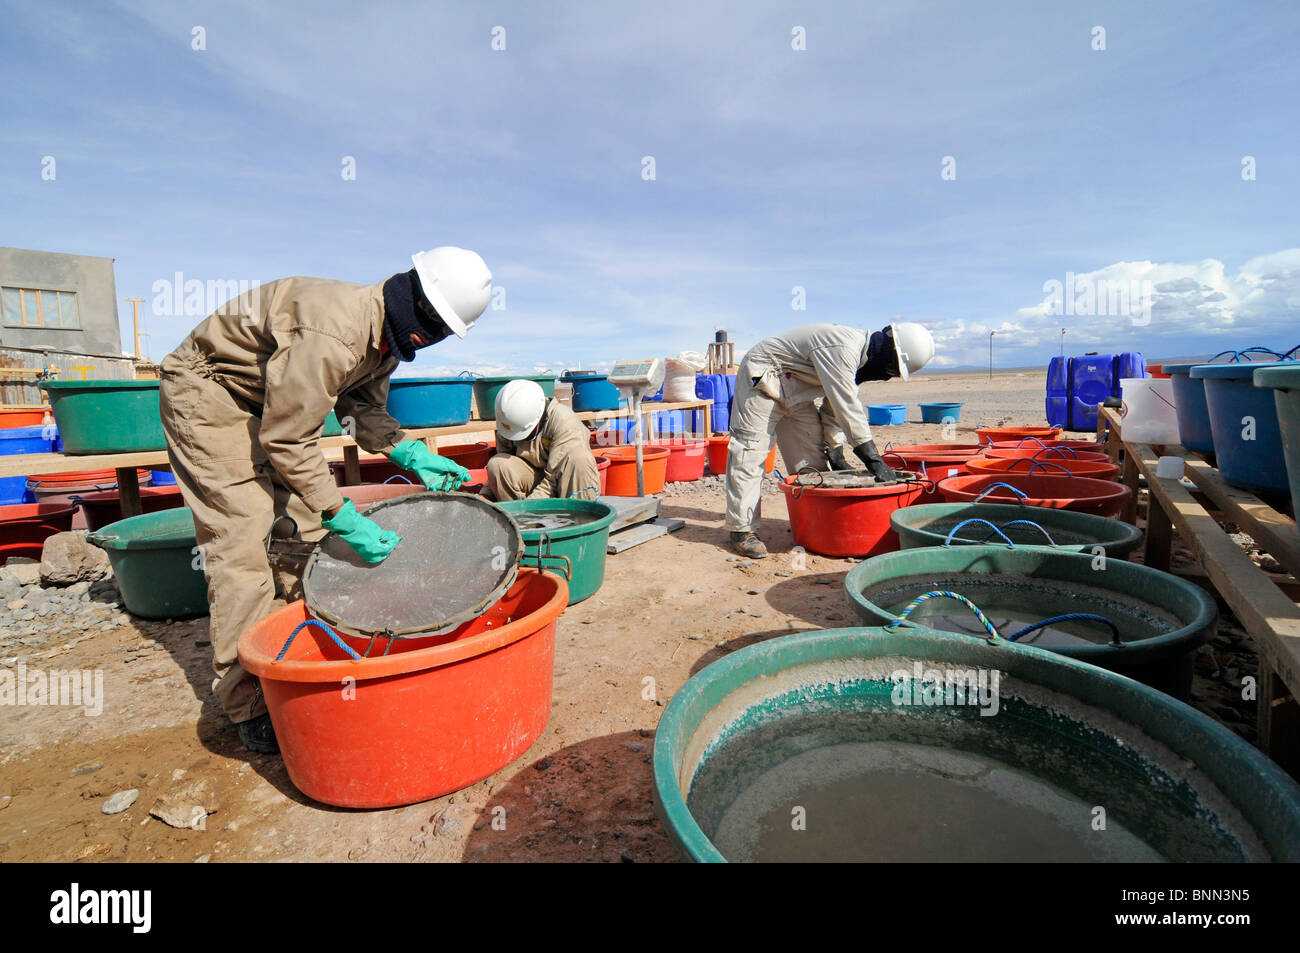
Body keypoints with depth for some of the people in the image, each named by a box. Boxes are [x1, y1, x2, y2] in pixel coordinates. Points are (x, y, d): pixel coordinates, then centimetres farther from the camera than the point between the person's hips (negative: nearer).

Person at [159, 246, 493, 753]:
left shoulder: (384, 335, -6)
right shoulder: (333, 332, -35)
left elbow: (363, 409, 6)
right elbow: (286, 439, -31)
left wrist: (412, 454, -10)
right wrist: (344, 517, -29)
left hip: (269, 399, 9)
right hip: (206, 391, -9)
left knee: (306, 526, 6)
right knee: (242, 537, -13)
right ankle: (248, 707, -5)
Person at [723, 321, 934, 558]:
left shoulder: (857, 356, 2)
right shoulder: (842, 350, -29)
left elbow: (834, 407, 9)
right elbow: (848, 410, -31)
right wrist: (875, 461, -29)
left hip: (794, 389, 10)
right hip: (761, 376, -10)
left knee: (810, 454, 6)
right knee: (751, 452, -14)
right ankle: (741, 529, -9)